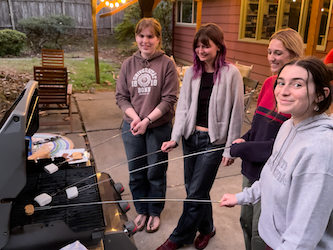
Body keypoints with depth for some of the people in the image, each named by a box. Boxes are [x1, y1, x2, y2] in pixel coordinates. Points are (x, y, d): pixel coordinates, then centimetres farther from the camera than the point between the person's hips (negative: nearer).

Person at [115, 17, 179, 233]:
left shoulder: (167, 64, -8)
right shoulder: (129, 64, 3)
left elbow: (169, 99, -12)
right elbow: (121, 96, 2)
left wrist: (147, 120, -18)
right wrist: (134, 117, -14)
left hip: (159, 128, -3)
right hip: (132, 127, 3)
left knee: (156, 173, 12)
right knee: (136, 173, 15)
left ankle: (155, 212, 35)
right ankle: (142, 211, 38)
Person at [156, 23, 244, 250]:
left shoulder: (231, 73, -10)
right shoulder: (191, 73, 5)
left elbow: (236, 113, -8)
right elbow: (183, 107, 5)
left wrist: (230, 148, -7)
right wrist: (175, 138, -6)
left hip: (213, 141, -5)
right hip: (191, 137, 5)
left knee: (195, 193, 2)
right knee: (194, 189, 15)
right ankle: (206, 228, 40)